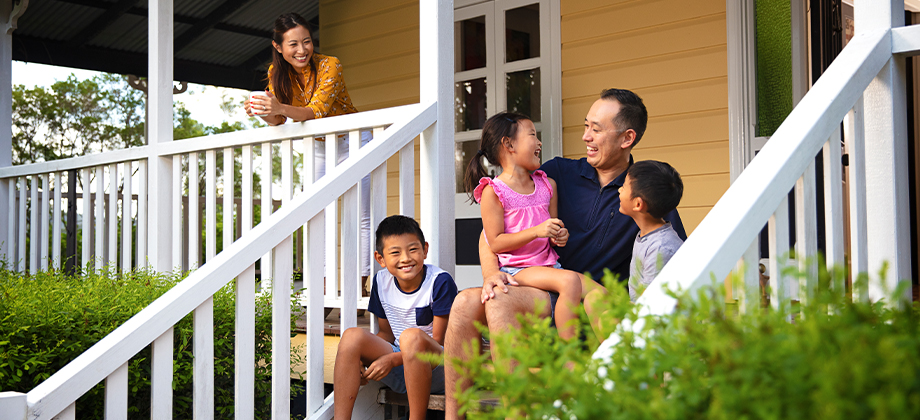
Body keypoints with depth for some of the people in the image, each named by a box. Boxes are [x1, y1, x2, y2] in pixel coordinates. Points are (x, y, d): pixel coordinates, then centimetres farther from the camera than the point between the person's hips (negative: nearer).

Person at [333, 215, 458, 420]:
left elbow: (438, 341, -13)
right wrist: (359, 358, -8)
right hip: (399, 373, 6)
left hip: (437, 370, -5)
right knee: (353, 335, -16)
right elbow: (387, 332, 11)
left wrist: (392, 359, -21)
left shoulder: (440, 281, -14)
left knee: (412, 336, -35)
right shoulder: (381, 281, 3)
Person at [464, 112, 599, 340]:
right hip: (516, 268, -6)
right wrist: (537, 231, -20)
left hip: (549, 265, 7)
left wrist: (560, 236, -1)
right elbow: (495, 243, -11)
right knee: (569, 280, -31)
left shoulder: (547, 185, 15)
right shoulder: (493, 191, -6)